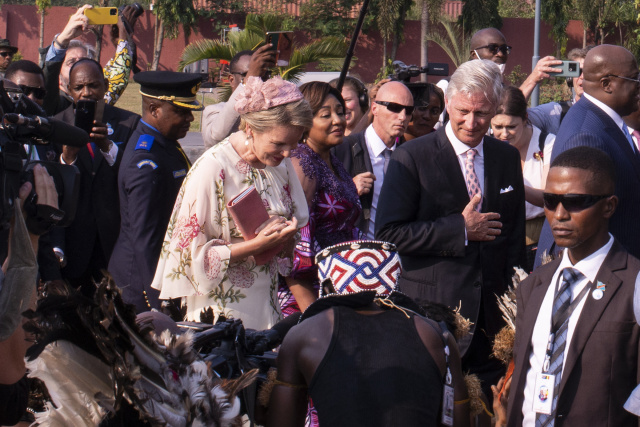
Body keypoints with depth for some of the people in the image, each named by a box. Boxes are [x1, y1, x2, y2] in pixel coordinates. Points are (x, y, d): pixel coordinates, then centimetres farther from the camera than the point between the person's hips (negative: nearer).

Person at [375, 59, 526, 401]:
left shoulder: (507, 158, 9)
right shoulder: (412, 158, -8)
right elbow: (388, 232, -15)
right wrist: (460, 230, -16)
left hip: (493, 311, 4)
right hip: (432, 312, -4)